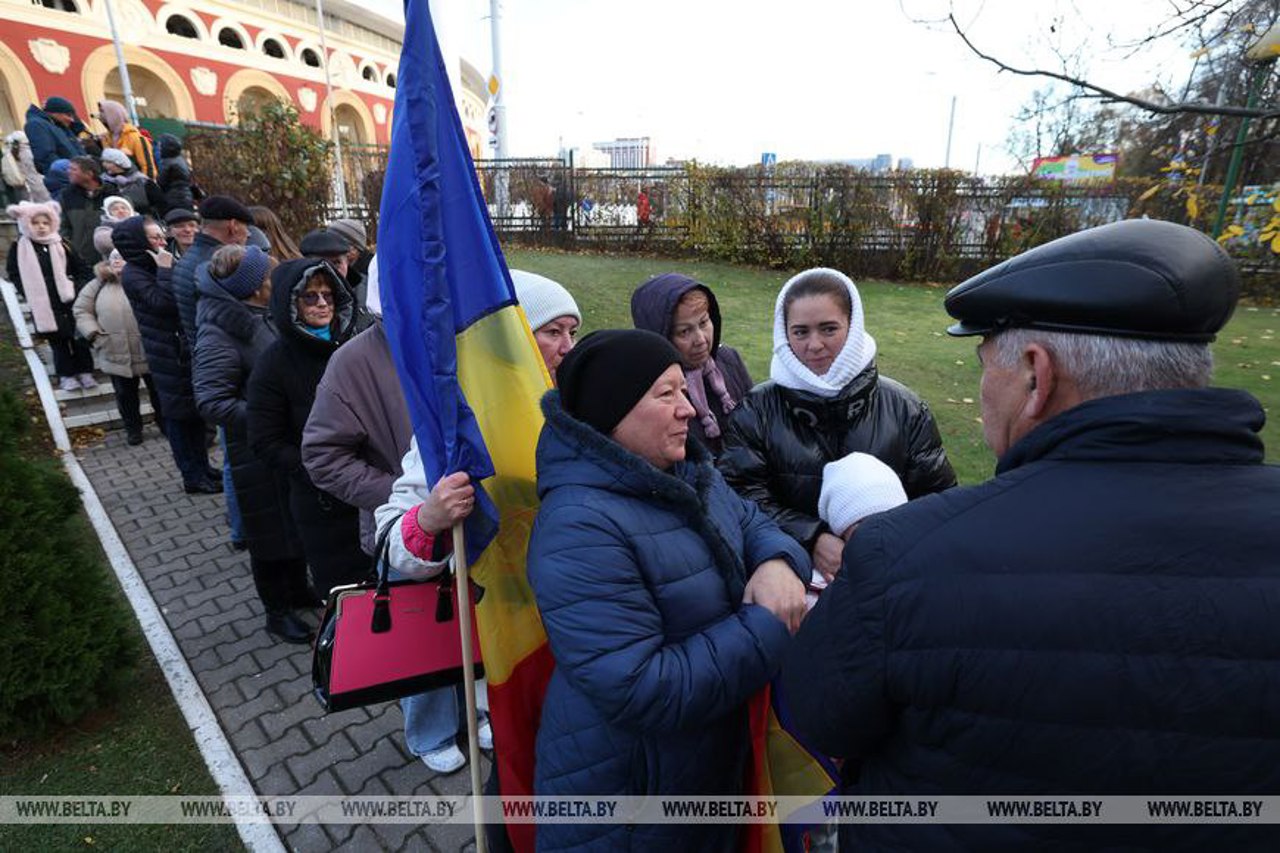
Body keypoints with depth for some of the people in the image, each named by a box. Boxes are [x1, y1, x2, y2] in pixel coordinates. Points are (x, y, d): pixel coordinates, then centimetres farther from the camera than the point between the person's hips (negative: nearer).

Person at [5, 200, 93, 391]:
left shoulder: (61, 244, 2)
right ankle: (66, 375, 14)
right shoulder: (19, 247, -1)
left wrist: (76, 286, -4)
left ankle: (85, 372, 17)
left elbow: (80, 269, 8)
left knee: (79, 337, 6)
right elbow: (13, 273, 5)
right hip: (43, 304, -1)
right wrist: (30, 292, -5)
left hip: (69, 300, 1)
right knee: (57, 341, 6)